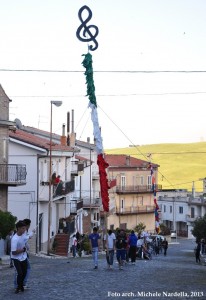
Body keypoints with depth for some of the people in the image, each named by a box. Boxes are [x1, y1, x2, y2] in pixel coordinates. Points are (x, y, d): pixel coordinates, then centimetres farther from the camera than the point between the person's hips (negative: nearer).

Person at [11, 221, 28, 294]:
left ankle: (21, 285, 35)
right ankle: (18, 287, 9)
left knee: (24, 273, 11)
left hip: (23, 257, 7)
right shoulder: (15, 239, -29)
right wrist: (23, 250, -20)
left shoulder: (23, 234, -7)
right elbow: (13, 252, -29)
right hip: (16, 258, -6)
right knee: (20, 273, -14)